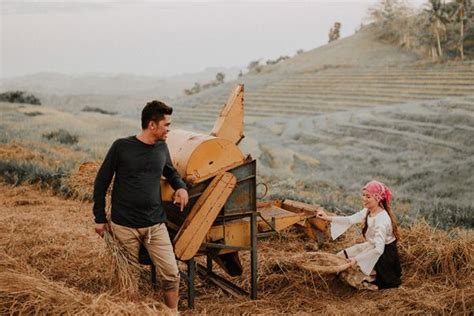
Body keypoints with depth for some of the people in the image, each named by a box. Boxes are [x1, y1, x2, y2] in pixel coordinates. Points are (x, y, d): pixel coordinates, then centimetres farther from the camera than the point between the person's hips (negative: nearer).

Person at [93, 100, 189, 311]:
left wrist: (180, 186, 4)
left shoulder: (161, 148, 6)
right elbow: (101, 182, 1)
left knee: (171, 273, -2)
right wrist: (100, 218, 3)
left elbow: (170, 172, 26)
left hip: (156, 225, 3)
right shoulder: (121, 147, -7)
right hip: (124, 226, -3)